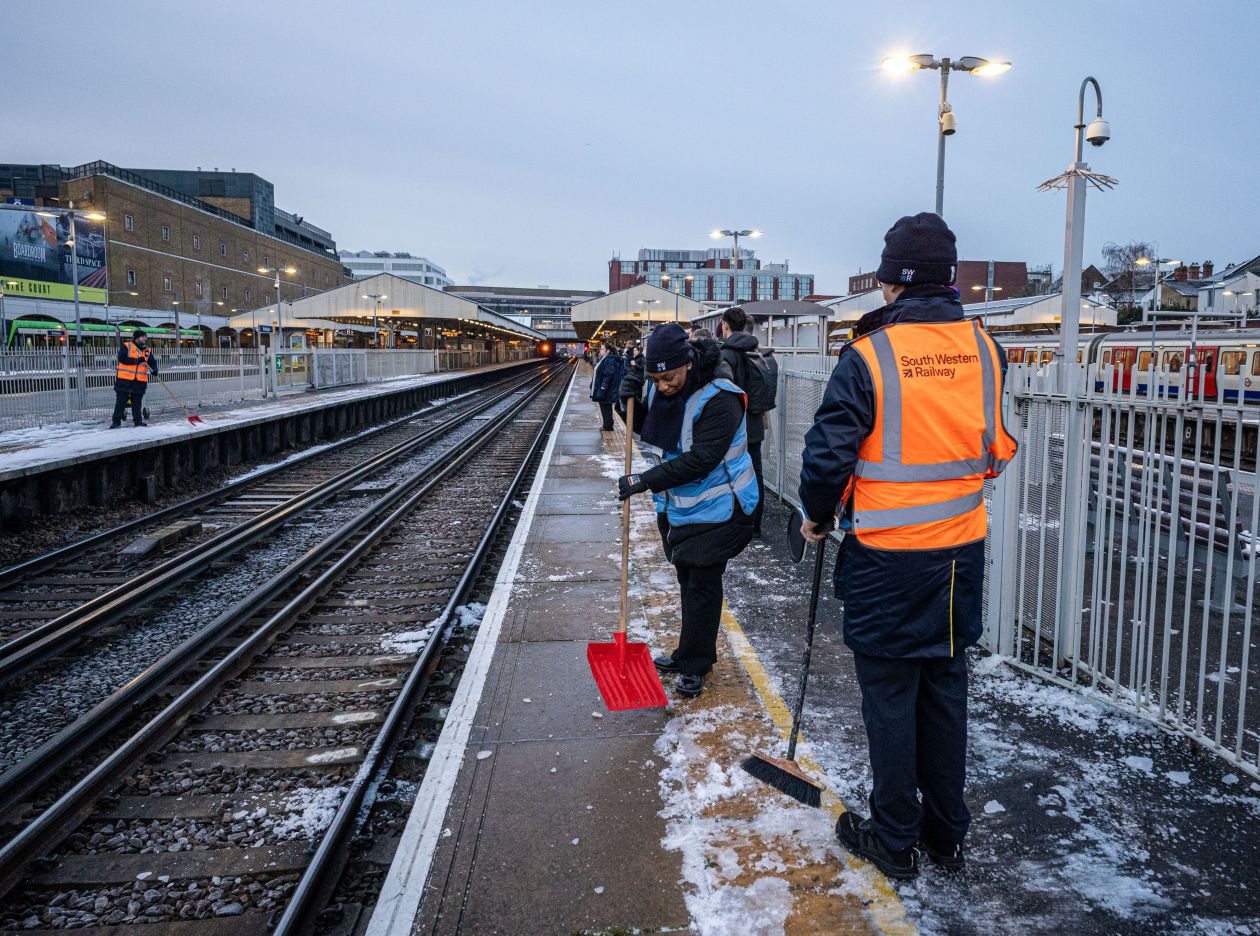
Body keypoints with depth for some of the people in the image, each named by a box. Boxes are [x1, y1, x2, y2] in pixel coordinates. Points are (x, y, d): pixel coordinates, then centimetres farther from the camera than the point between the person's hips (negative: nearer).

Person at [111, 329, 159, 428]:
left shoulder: (148, 350, 11)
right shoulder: (126, 346, -3)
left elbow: (152, 361, 9)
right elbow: (122, 358, -15)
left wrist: (154, 369, -12)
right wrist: (137, 360, -19)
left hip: (140, 381, 4)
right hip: (124, 379, -4)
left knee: (137, 402, 9)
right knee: (121, 401, 1)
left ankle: (138, 420, 17)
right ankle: (116, 421, 5)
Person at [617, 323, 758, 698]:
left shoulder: (719, 399, -26)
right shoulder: (660, 388, -2)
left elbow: (700, 460, -31)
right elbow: (648, 430, 13)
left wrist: (646, 481, -32)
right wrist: (632, 402, -8)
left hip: (713, 509, -8)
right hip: (677, 505, 8)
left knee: (702, 586, 0)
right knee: (688, 581, 19)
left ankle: (695, 666, 13)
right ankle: (690, 653, 34)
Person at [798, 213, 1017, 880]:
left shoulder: (870, 355, -15)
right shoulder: (983, 350, 1)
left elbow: (829, 452, -14)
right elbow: (996, 449, 11)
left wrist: (818, 517, 3)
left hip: (888, 556, -5)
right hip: (962, 548, 5)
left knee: (889, 693, 8)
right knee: (944, 687, 17)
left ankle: (896, 841, 22)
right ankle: (946, 835, 31)